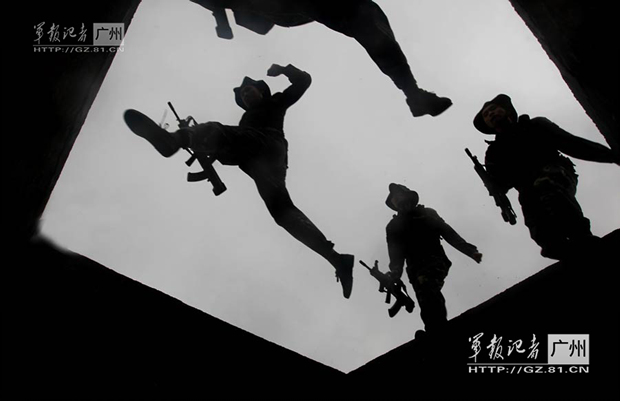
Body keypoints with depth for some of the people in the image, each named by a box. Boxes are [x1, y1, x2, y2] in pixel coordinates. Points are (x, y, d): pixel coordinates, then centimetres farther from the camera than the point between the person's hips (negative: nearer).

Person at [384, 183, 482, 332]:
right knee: (427, 307, -13)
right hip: (415, 268, 3)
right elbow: (396, 254, 8)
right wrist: (395, 272, -12)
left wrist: (470, 250, 2)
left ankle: (439, 332, -41)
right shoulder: (393, 226, 19)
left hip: (435, 260, -3)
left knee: (426, 286, -32)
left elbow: (449, 233, 13)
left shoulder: (427, 214, 18)